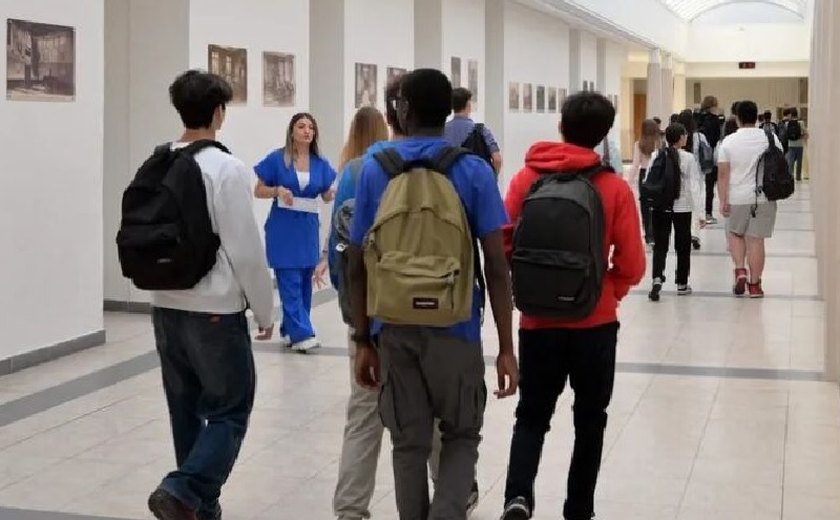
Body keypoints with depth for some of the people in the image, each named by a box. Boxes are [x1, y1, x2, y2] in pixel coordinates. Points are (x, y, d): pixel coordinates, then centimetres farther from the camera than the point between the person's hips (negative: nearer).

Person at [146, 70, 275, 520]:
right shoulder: (227, 169, -14)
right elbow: (247, 250, -13)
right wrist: (264, 310, -3)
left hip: (166, 307, 6)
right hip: (216, 310, -6)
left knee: (186, 409, 14)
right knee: (229, 412, 2)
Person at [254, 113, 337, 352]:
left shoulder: (320, 164, 5)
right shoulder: (277, 159, -5)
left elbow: (327, 196, 10)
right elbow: (259, 191, 0)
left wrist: (339, 192, -12)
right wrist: (278, 190, -19)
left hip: (308, 228, 5)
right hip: (283, 228, -5)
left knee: (305, 282, 9)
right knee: (290, 283, -6)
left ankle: (290, 330, 20)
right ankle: (301, 334, -7)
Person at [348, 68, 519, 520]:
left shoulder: (375, 169, 0)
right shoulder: (474, 171, -5)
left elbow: (358, 265, 0)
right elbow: (496, 266, -8)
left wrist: (363, 339, 8)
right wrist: (506, 347, -4)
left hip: (393, 328, 1)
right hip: (454, 327, -1)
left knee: (408, 443, 13)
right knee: (461, 437, 14)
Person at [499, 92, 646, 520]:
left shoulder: (526, 179, -4)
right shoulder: (615, 188, -8)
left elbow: (504, 245, -2)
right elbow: (631, 265, -7)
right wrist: (608, 293, 11)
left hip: (538, 320, 1)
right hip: (595, 323, -1)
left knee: (532, 414, 12)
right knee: (590, 418, 16)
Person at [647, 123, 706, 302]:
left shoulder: (656, 156, -3)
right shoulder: (688, 158, -10)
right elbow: (694, 186, -11)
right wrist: (700, 211, -8)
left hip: (659, 207, 2)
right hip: (682, 208, -2)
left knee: (660, 245, 5)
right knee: (682, 246, 13)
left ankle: (657, 279, -17)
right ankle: (682, 284, 21)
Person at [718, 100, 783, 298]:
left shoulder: (729, 142, -4)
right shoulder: (771, 138, 0)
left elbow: (723, 174, -7)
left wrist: (723, 201, -4)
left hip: (737, 199, 0)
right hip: (764, 198, 1)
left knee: (735, 234, 20)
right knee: (756, 239, 4)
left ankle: (740, 270, 3)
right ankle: (754, 284, 7)